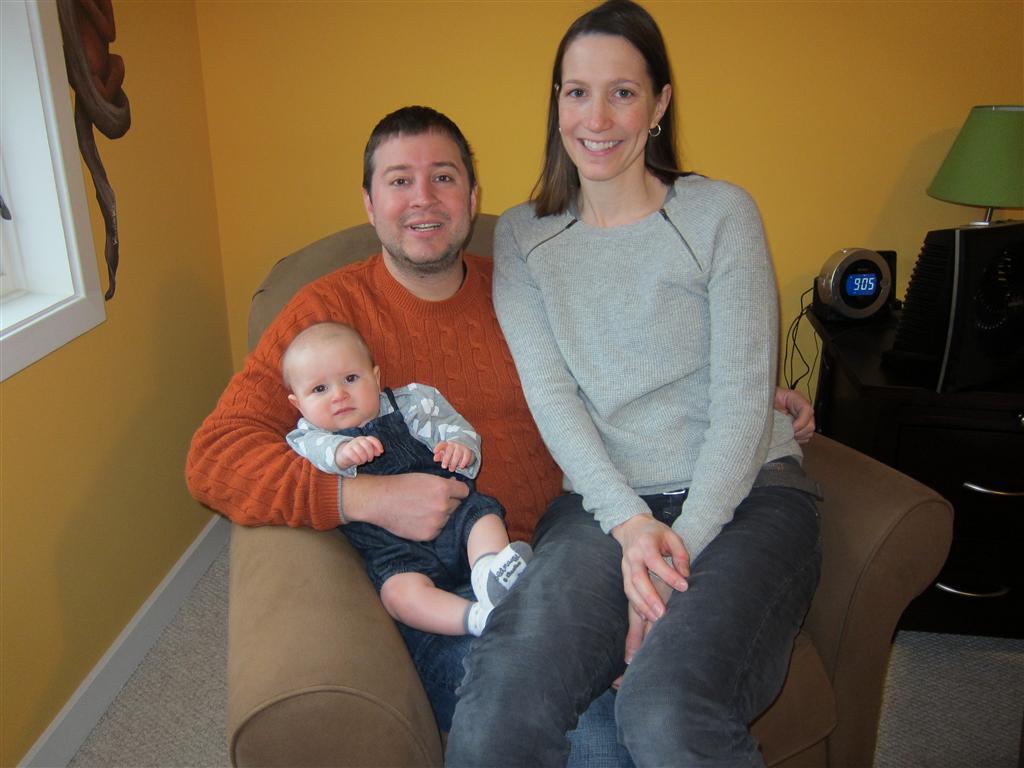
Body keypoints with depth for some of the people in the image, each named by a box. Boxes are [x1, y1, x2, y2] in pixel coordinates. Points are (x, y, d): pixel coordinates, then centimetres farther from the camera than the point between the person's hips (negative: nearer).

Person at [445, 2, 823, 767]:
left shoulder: (722, 213, 4)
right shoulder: (522, 236, 11)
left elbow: (744, 396, -3)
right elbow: (550, 394, 0)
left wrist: (683, 544, -13)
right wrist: (631, 524, -14)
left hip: (744, 495, -1)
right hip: (602, 503, 2)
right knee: (500, 702, -26)